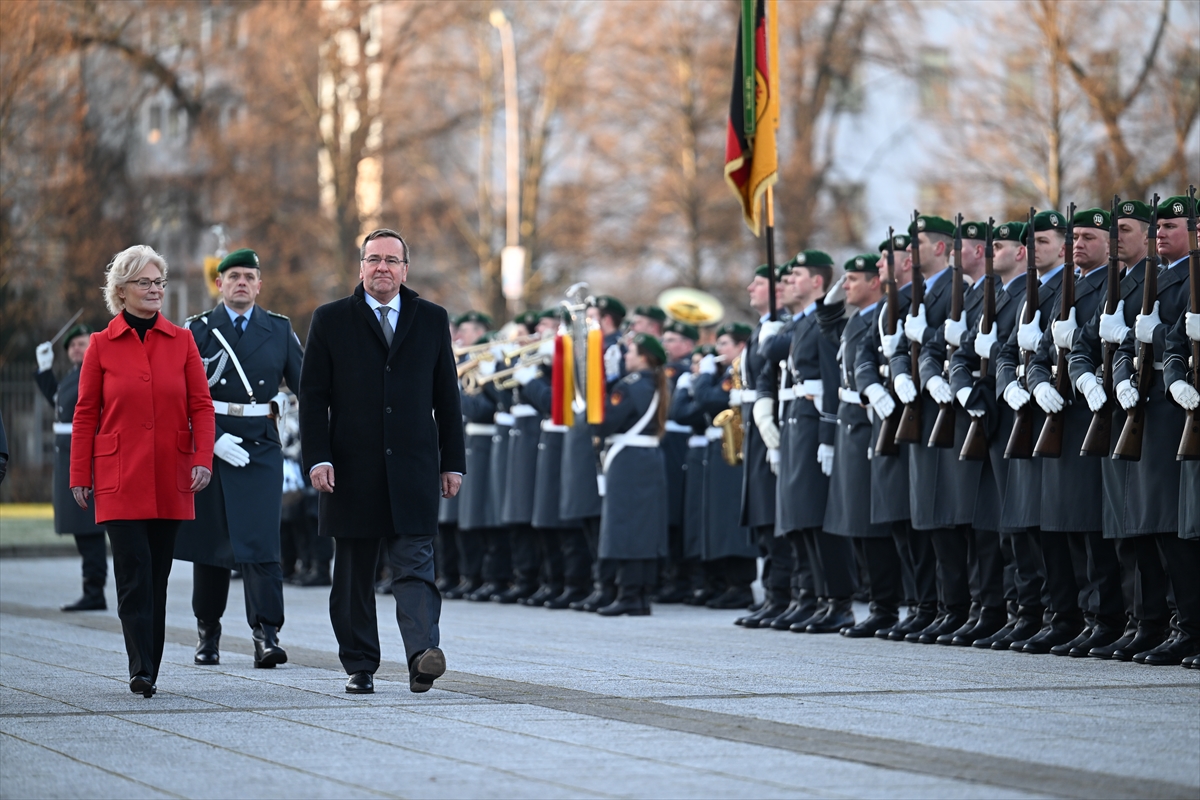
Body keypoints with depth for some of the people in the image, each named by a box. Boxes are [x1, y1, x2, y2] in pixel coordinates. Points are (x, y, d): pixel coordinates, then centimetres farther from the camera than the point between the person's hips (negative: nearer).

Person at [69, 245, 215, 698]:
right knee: (134, 573, -11)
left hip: (170, 478, 2)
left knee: (158, 575, 7)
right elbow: (85, 414, 4)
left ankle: (150, 669, 15)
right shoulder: (102, 345, 3)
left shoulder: (181, 342, 7)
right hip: (120, 478, -2)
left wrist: (203, 458, -8)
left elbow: (201, 405, 5)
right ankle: (141, 671, -13)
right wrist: (80, 476, 1)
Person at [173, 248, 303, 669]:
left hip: (261, 447, 0)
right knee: (208, 543, 7)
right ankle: (208, 634, 19)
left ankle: (267, 635, -16)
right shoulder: (197, 330, 5)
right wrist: (212, 439, -11)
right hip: (208, 444, 0)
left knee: (261, 543, -11)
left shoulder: (279, 329, 8)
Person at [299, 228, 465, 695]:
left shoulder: (432, 320, 10)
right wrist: (317, 459, -8)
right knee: (354, 576, 5)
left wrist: (453, 462, 6)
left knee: (415, 565, -11)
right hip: (352, 470, 0)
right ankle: (360, 667, 13)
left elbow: (447, 397, 11)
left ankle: (422, 656, -23)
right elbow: (313, 397, 3)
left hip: (413, 468, 0)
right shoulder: (331, 321, 6)